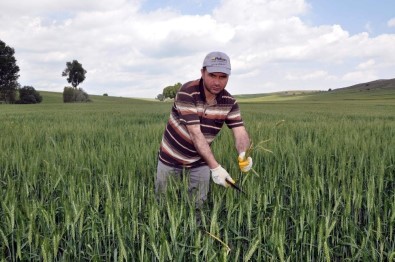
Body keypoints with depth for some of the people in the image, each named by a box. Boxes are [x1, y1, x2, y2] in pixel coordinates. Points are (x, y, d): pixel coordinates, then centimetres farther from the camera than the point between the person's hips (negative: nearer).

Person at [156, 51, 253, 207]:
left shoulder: (229, 102, -11)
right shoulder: (187, 93, -25)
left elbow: (240, 132, -16)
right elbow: (195, 133, -31)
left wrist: (243, 154, -40)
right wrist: (215, 167, -38)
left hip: (200, 160, 3)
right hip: (171, 157, -3)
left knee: (199, 204, 11)